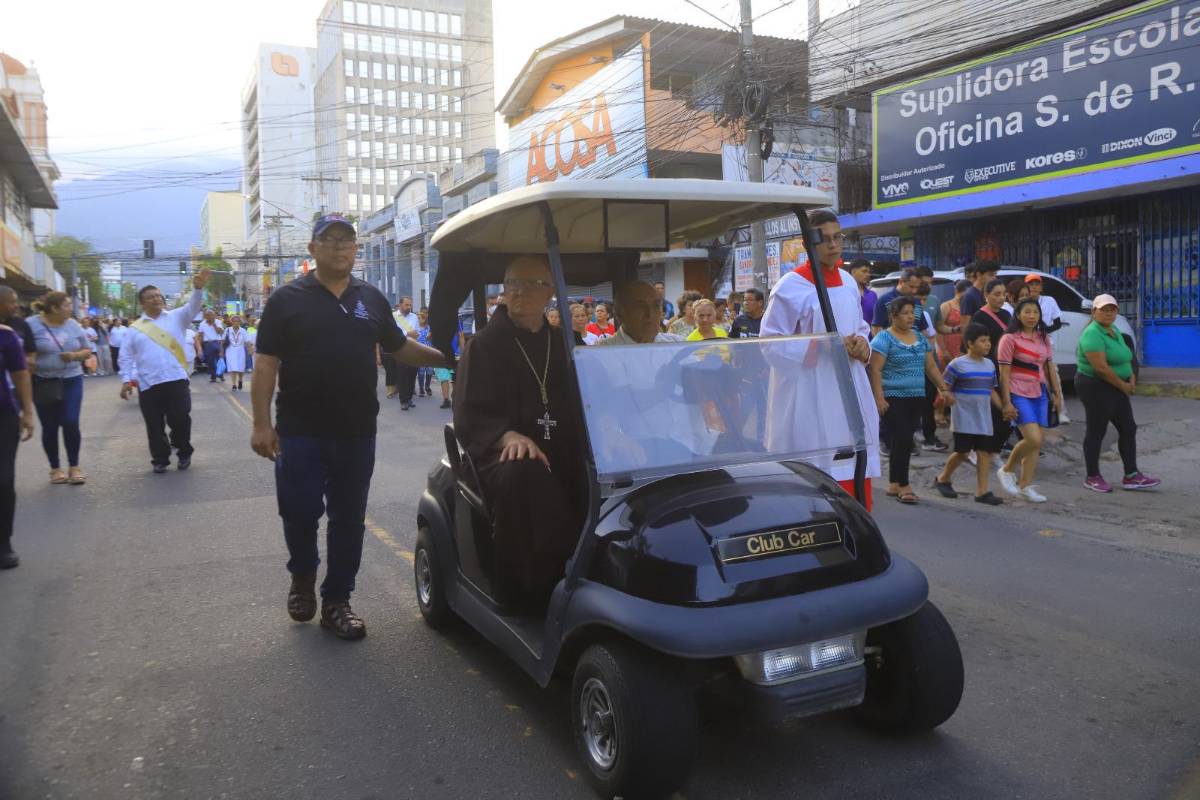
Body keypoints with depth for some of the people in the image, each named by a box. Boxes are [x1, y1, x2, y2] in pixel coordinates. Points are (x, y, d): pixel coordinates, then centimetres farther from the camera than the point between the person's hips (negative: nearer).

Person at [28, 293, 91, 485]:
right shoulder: (32, 325, -7)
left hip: (71, 380, 2)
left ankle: (74, 466, 9)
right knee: (50, 427, 5)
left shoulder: (73, 325, 3)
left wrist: (74, 356, -12)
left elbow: (87, 351, 8)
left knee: (71, 423, -5)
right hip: (43, 383, -2)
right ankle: (55, 468, 20)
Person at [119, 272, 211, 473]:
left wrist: (198, 288, -27)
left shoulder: (177, 317, 9)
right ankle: (160, 460, 20)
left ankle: (184, 453, 19)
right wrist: (126, 380, 0)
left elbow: (193, 307, -9)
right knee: (155, 425, 6)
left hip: (177, 380, -1)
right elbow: (126, 357, 11)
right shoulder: (135, 328, 11)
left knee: (180, 419, -4)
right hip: (148, 384, 1)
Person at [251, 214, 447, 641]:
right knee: (300, 512, 0)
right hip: (300, 431, -3)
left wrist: (446, 359, 3)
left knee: (349, 519, 7)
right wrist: (262, 423, -10)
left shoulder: (371, 298, 10)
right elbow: (266, 364, -3)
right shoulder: (287, 299, 0)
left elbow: (399, 348, 16)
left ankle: (336, 601, 20)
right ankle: (302, 577, 29)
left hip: (356, 432, 3)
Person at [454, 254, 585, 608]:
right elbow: (469, 416, -5)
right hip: (504, 456, -3)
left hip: (560, 455, 4)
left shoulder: (562, 345, 17)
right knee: (523, 474, -37)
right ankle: (536, 587, -25)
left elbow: (579, 407, 14)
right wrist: (509, 436, -25)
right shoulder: (484, 345, 4)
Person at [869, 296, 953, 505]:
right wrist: (879, 397, -20)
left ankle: (893, 485, 18)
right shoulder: (884, 338, -7)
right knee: (903, 440, -10)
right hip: (894, 398, -6)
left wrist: (944, 389, 12)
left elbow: (931, 367, 19)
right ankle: (904, 486, -1)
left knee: (902, 441, 10)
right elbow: (875, 370, -13)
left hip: (916, 398, 6)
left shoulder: (920, 337, 15)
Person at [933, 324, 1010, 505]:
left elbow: (992, 391, 19)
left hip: (984, 418, 6)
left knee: (985, 452, 2)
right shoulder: (958, 364, -8)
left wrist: (1003, 408, 13)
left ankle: (982, 491, 8)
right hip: (964, 418, -6)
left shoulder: (989, 365, 11)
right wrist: (954, 402, -13)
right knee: (963, 452, -3)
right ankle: (942, 479, 20)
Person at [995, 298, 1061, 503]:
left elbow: (1050, 367, 17)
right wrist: (1007, 402, -14)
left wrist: (1057, 394, 12)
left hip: (1040, 394, 7)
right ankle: (1007, 470, 7)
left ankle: (1025, 485, 12)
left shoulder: (1043, 339, 12)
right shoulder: (1010, 339, -7)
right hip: (1019, 394, -6)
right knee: (1033, 439, -16)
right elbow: (1004, 373, -10)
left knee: (1037, 442, 4)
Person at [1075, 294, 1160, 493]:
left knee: (1128, 429, 9)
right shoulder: (1092, 334, -18)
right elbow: (1100, 367, -24)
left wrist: (1131, 377, 0)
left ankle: (1131, 476, 16)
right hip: (1096, 387, -9)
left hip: (1116, 388, 10)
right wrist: (1123, 385, -15)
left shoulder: (1115, 331, 12)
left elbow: (1124, 358, 18)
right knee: (1096, 432, -1)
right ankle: (1092, 478, 10)